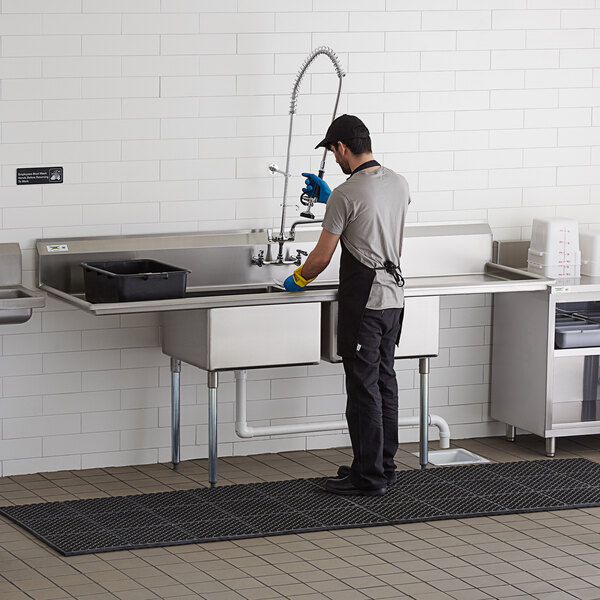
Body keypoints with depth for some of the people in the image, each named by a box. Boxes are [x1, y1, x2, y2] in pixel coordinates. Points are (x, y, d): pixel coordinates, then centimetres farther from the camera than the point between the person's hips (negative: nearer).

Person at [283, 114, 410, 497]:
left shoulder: (347, 195, -18)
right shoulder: (399, 184, 8)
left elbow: (322, 257, -11)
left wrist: (297, 280, 8)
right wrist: (328, 198, 32)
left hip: (363, 303, -8)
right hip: (394, 297, 9)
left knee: (364, 386, -4)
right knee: (384, 380, 16)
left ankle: (370, 477, -1)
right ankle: (384, 465, 23)